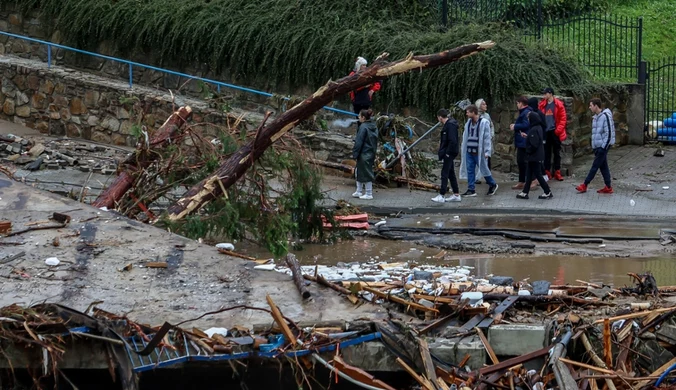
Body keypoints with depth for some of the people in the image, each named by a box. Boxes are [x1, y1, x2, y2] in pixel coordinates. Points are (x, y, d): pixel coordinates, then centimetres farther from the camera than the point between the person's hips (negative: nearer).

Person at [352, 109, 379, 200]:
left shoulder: (363, 127, -18)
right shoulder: (374, 127, 8)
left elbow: (359, 142, -18)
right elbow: (375, 141, 14)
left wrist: (355, 154, -12)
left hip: (364, 154, -9)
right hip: (371, 154, 9)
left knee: (366, 173, 0)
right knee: (359, 172, 19)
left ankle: (369, 194, 5)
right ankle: (359, 192, 24)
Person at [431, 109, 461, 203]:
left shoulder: (450, 125, -19)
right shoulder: (448, 124, 13)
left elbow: (453, 141, -24)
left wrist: (447, 153, -20)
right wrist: (441, 143, 8)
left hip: (449, 153, -10)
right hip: (448, 153, 10)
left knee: (444, 174, -6)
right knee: (451, 174, 14)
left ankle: (441, 196, -3)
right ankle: (456, 195, 19)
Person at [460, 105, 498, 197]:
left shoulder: (484, 123, -10)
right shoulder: (468, 123, 10)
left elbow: (487, 138, -11)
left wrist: (487, 152, -14)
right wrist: (463, 148, 15)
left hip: (479, 152, -6)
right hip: (469, 151, 6)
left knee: (483, 169, 4)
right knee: (470, 170, 4)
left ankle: (492, 185, 24)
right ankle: (471, 190, 8)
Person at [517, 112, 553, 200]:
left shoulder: (534, 130, -22)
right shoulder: (539, 127, 8)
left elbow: (534, 145, -24)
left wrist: (528, 151, -10)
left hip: (534, 156, -10)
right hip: (537, 155, 10)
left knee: (538, 174, -1)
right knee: (529, 174, 13)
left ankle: (548, 192, 4)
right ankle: (525, 192, 18)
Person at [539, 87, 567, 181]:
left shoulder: (558, 105, -2)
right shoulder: (542, 105, 7)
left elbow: (563, 118, -3)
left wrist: (559, 130, -12)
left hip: (555, 132, -2)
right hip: (545, 132, 2)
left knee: (557, 153, 5)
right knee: (546, 153, 5)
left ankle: (557, 172, 10)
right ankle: (547, 172, 9)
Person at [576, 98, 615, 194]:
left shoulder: (605, 116, -16)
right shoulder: (596, 117, 12)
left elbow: (609, 132, -18)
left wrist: (604, 146, -19)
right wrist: (594, 145, 17)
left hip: (602, 146, -9)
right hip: (597, 146, 9)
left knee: (595, 166, -3)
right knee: (603, 166, 10)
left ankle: (584, 185, -1)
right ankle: (608, 187, 14)